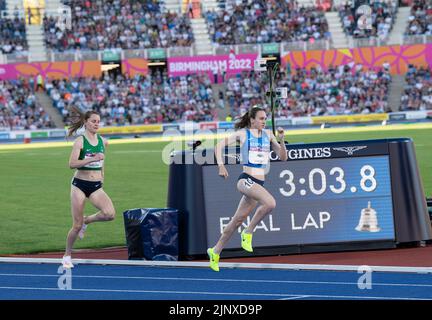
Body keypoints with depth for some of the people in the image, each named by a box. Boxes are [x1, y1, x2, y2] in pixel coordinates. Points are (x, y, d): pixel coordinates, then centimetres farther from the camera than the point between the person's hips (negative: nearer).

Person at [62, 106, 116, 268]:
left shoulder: (102, 141, 5)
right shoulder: (80, 141, -10)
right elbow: (72, 164, -21)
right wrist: (93, 159, -28)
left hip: (96, 186, 4)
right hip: (80, 185, -4)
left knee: (110, 214, -22)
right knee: (77, 226, -1)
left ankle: (86, 220, 9)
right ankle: (67, 256, 20)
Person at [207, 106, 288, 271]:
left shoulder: (268, 135, 12)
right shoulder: (243, 134, 0)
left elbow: (283, 157, 12)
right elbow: (219, 146, 2)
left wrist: (281, 140, -3)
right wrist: (221, 165, -11)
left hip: (259, 183, 6)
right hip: (246, 179, -6)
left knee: (238, 220, 10)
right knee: (270, 203, -29)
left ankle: (215, 252, 23)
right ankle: (248, 233, -13)